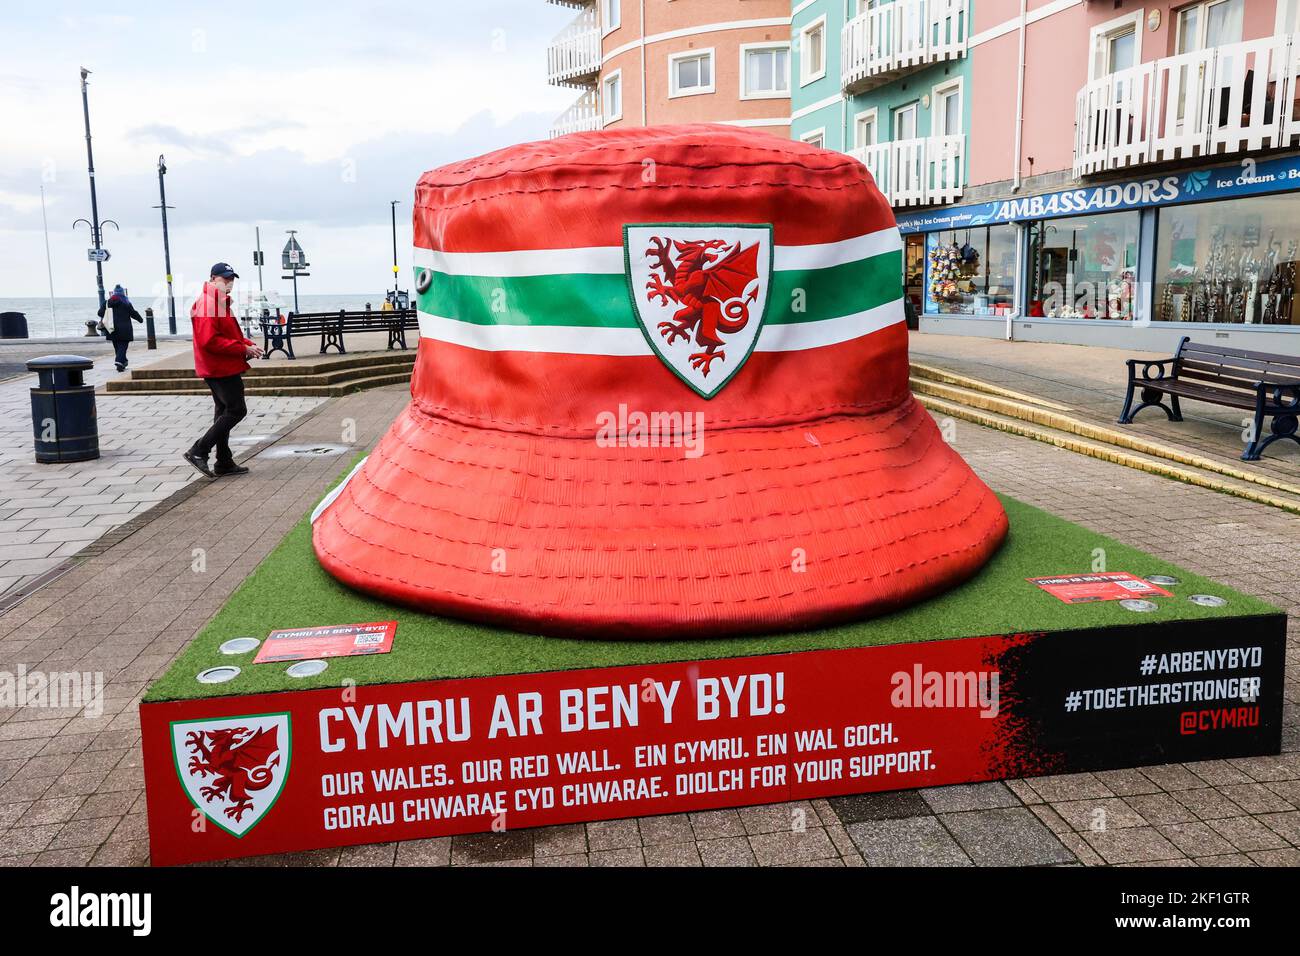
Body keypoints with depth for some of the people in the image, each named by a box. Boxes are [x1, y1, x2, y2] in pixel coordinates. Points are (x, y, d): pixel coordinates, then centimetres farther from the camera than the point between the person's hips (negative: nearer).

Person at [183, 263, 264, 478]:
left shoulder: (221, 302, 17)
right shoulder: (207, 303, -17)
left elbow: (229, 334, 24)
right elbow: (209, 341, -25)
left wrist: (248, 345, 4)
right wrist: (243, 349, -22)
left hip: (224, 367, 11)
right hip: (221, 368, -11)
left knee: (225, 412, 14)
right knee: (237, 410, -9)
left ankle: (224, 463, 21)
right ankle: (198, 451, -7)